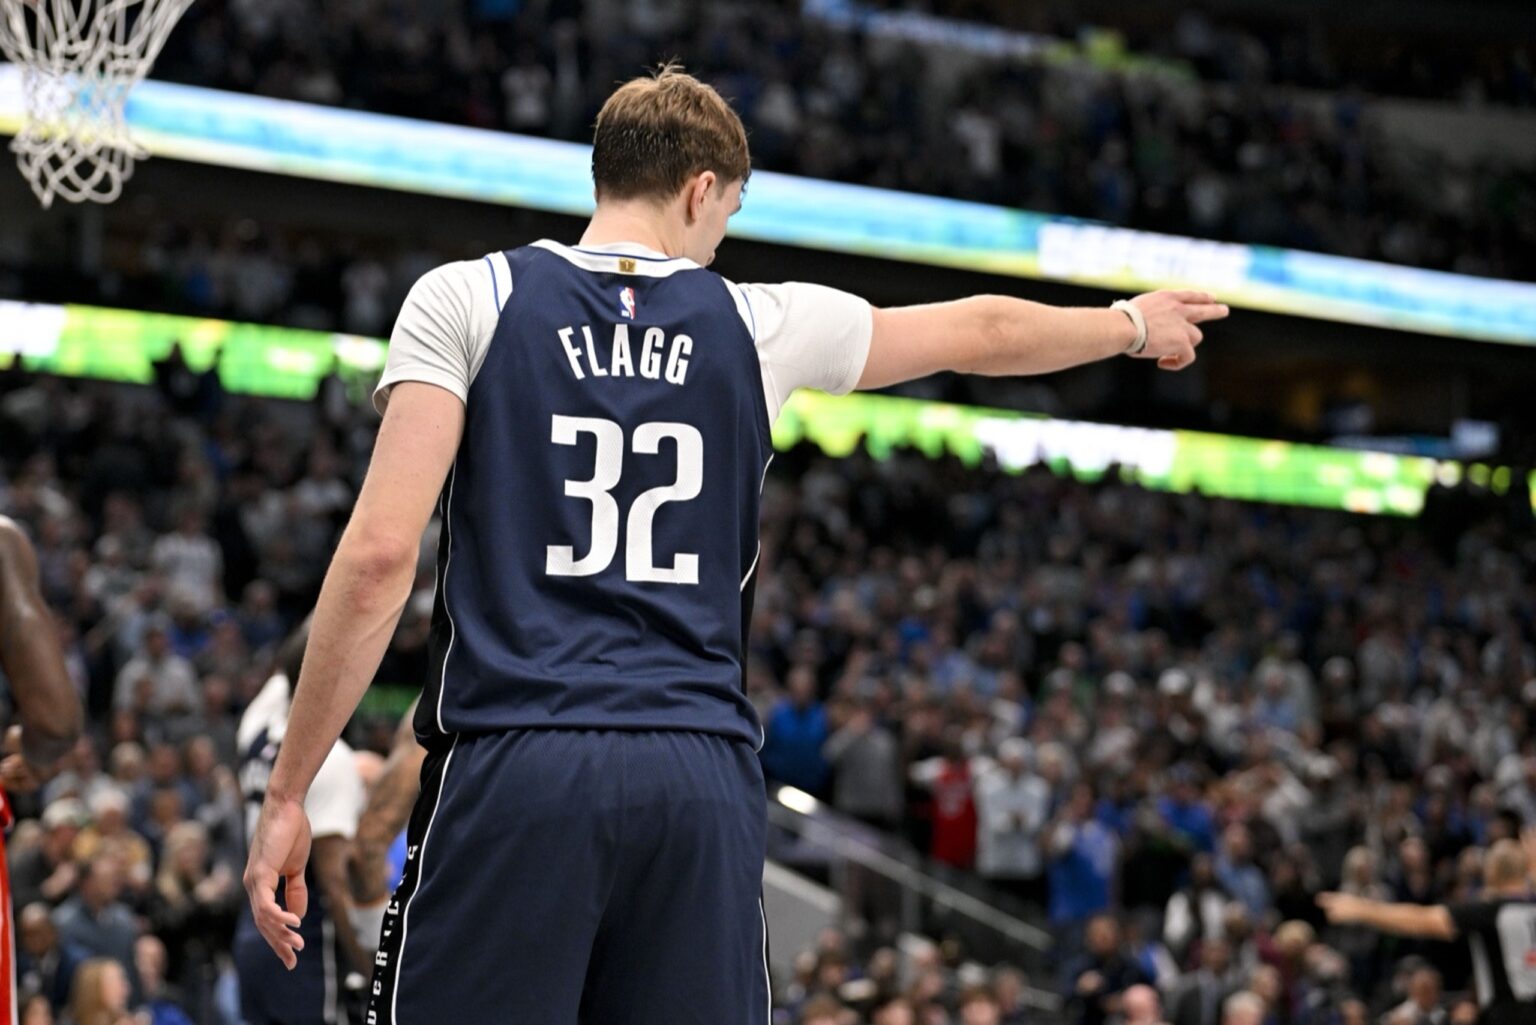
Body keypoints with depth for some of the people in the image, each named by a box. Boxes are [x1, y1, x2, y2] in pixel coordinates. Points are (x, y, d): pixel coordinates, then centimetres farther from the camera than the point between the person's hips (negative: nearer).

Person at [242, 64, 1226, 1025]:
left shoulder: (464, 300, 4)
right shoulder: (758, 324, 12)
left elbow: (381, 553, -5)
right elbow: (986, 331, 29)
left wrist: (289, 793, -1)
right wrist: (1133, 324, 49)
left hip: (513, 766, -2)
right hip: (705, 780, 2)